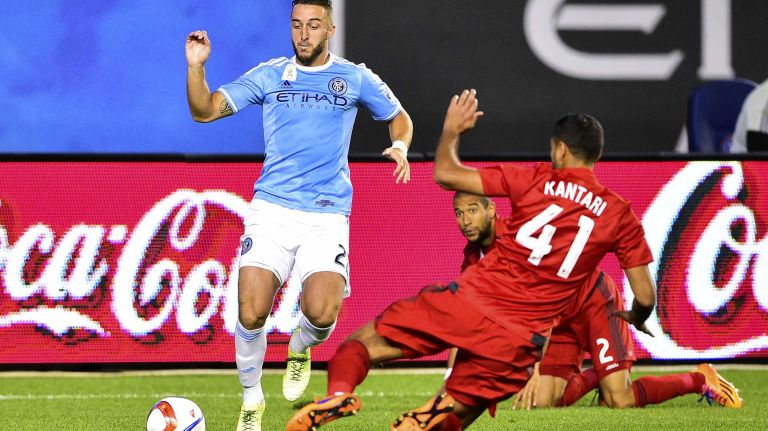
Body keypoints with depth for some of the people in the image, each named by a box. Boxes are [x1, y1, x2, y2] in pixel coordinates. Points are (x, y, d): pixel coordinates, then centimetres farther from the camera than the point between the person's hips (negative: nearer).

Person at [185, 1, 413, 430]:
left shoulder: (355, 78, 8)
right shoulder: (269, 76, 7)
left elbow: (399, 118, 22)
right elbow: (204, 110, 2)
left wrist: (400, 146, 1)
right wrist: (196, 67, -15)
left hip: (328, 216, 0)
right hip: (271, 211, 0)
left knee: (321, 314, -21)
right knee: (251, 313, -15)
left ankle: (301, 349, 17)